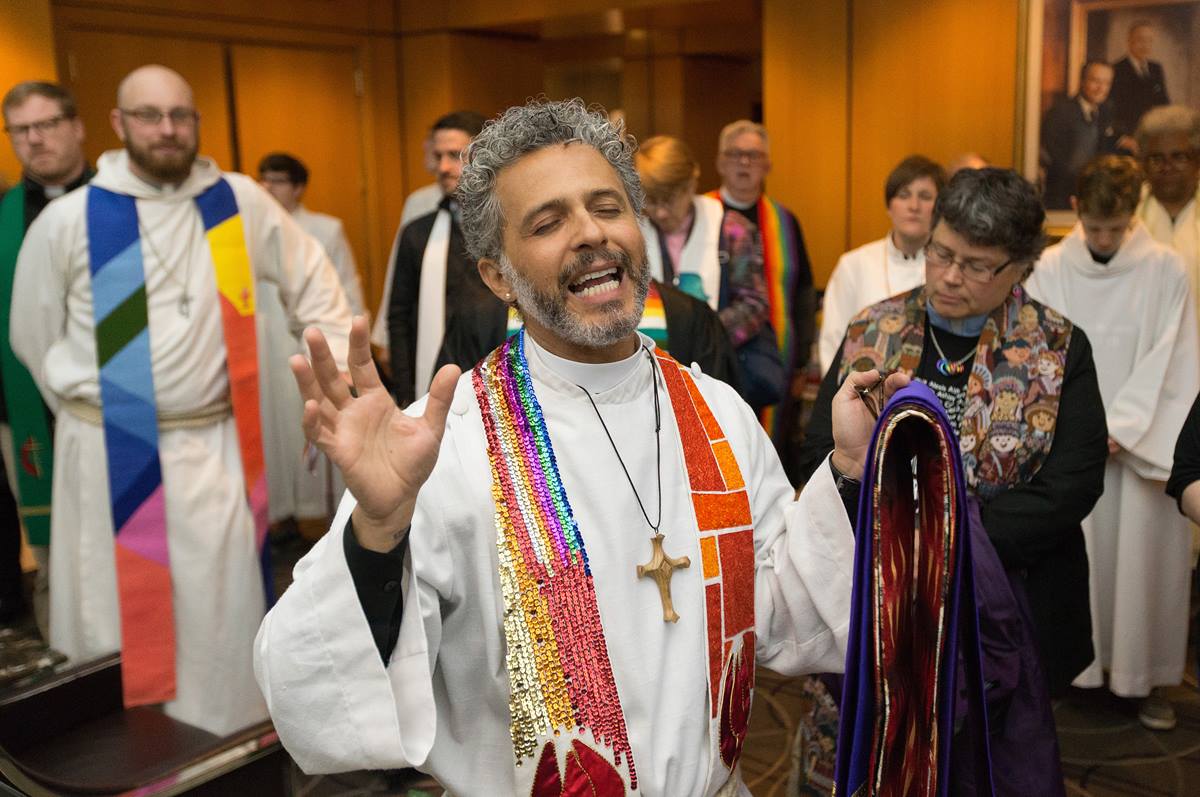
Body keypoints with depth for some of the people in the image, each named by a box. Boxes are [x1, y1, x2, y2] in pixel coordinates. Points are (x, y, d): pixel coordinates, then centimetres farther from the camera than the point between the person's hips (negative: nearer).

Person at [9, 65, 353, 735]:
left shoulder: (239, 202, 0)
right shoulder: (69, 219, -4)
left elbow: (312, 282, 11)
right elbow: (34, 335, 8)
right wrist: (95, 409, 10)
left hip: (213, 446, 1)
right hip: (109, 451, -1)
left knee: (220, 616, 8)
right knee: (115, 616, 9)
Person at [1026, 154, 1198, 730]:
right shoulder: (1050, 270, 0)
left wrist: (1121, 429, -12)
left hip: (1142, 441, -1)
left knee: (1144, 557, 4)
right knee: (1075, 553, 5)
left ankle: (1147, 676, 19)